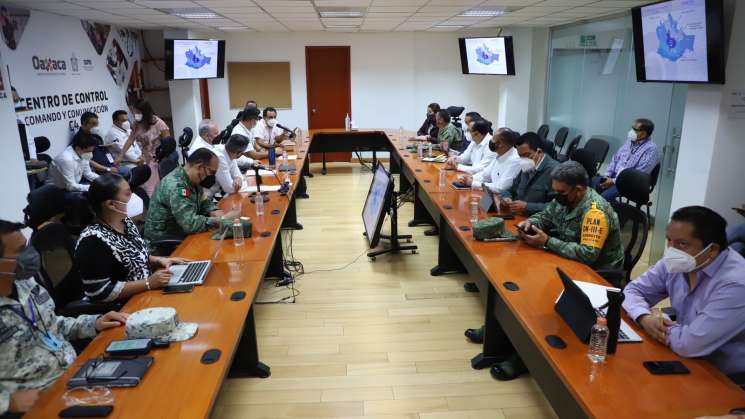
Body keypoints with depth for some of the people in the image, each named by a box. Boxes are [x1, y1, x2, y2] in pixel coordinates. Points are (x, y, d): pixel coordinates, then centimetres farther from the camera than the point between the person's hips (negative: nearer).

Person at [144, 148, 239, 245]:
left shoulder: (193, 180, 1)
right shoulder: (176, 185, -25)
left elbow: (204, 202, 15)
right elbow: (190, 224, -31)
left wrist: (214, 212, -7)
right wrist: (222, 219, -24)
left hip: (181, 234, 8)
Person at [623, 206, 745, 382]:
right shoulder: (677, 263, -5)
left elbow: (688, 344, -32)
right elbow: (633, 290, 4)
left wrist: (660, 323, -12)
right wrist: (645, 318, -16)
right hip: (687, 361, 6)